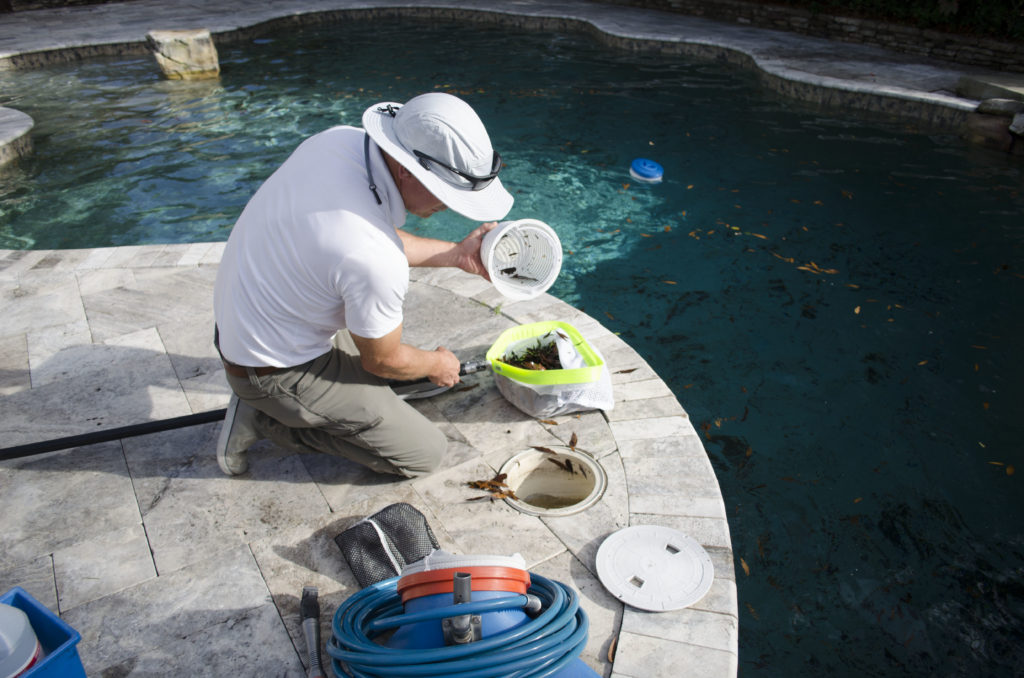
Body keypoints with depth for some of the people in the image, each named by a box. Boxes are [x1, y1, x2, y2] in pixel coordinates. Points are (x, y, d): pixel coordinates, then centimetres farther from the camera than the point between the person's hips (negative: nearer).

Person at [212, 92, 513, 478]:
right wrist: (437, 365, 5)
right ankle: (265, 418, 3)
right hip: (275, 370, -8)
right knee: (425, 454, 0)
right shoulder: (377, 261, -36)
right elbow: (383, 361, -15)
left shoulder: (343, 139, -12)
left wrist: (455, 254, 7)